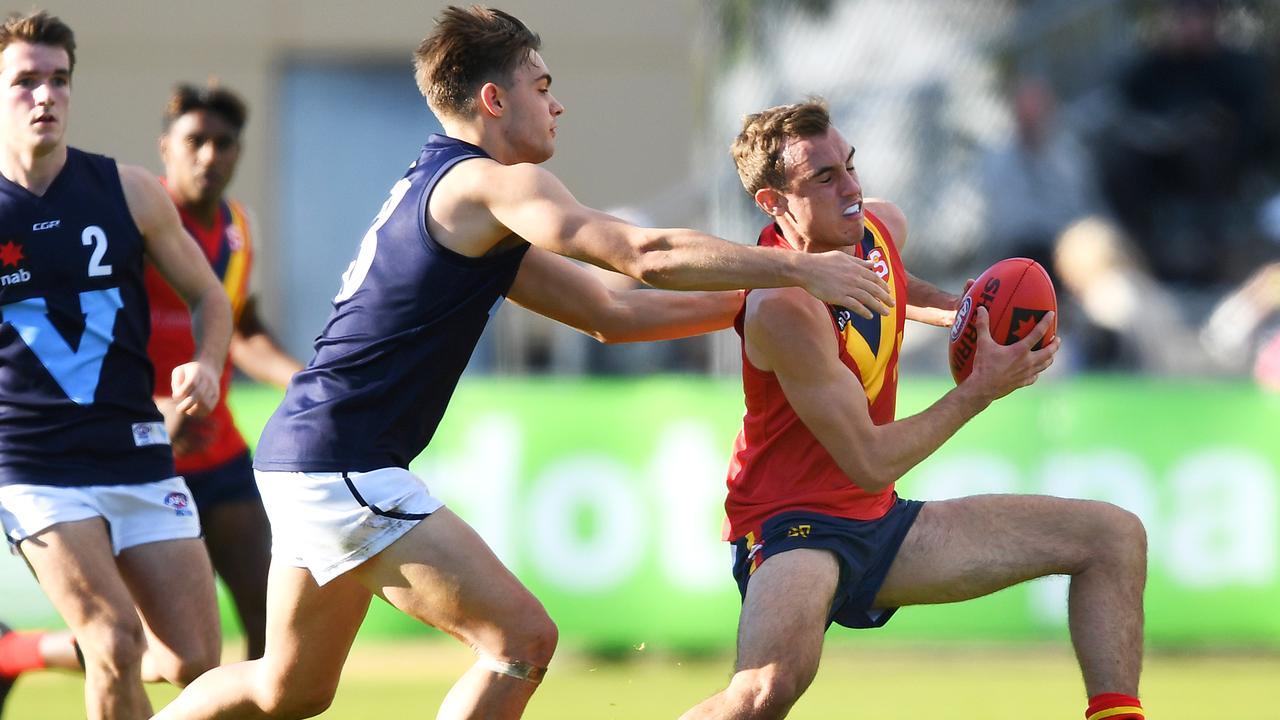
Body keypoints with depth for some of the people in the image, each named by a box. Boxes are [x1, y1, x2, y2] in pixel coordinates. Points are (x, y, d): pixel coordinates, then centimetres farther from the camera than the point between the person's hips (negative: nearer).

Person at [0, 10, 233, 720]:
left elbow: (208, 295, 14)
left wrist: (206, 366, -6)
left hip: (137, 451, 3)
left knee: (195, 662, -1)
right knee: (117, 643, -20)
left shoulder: (126, 191, 3)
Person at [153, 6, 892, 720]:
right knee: (523, 638, -12)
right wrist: (798, 269, -17)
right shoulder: (489, 184, -12)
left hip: (305, 457, 10)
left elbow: (611, 312, 20)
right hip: (345, 468, -10)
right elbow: (647, 256, -24)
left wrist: (753, 301, 14)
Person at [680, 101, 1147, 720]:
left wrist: (961, 311, 10)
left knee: (1115, 537, 5)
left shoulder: (882, 225, 1)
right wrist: (980, 390, -17)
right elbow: (870, 464, -24)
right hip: (793, 526, -9)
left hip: (880, 523, 9)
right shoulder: (782, 307, -25)